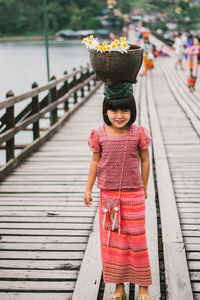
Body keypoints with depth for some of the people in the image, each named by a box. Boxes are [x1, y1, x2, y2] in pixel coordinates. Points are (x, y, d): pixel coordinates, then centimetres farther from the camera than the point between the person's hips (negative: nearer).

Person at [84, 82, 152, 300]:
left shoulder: (138, 133, -7)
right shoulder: (100, 135, -3)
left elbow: (145, 161, 3)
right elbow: (95, 162, 6)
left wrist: (144, 188, 9)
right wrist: (88, 189, 6)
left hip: (133, 195, -2)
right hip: (108, 195, 2)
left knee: (136, 240, 4)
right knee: (111, 240, 8)